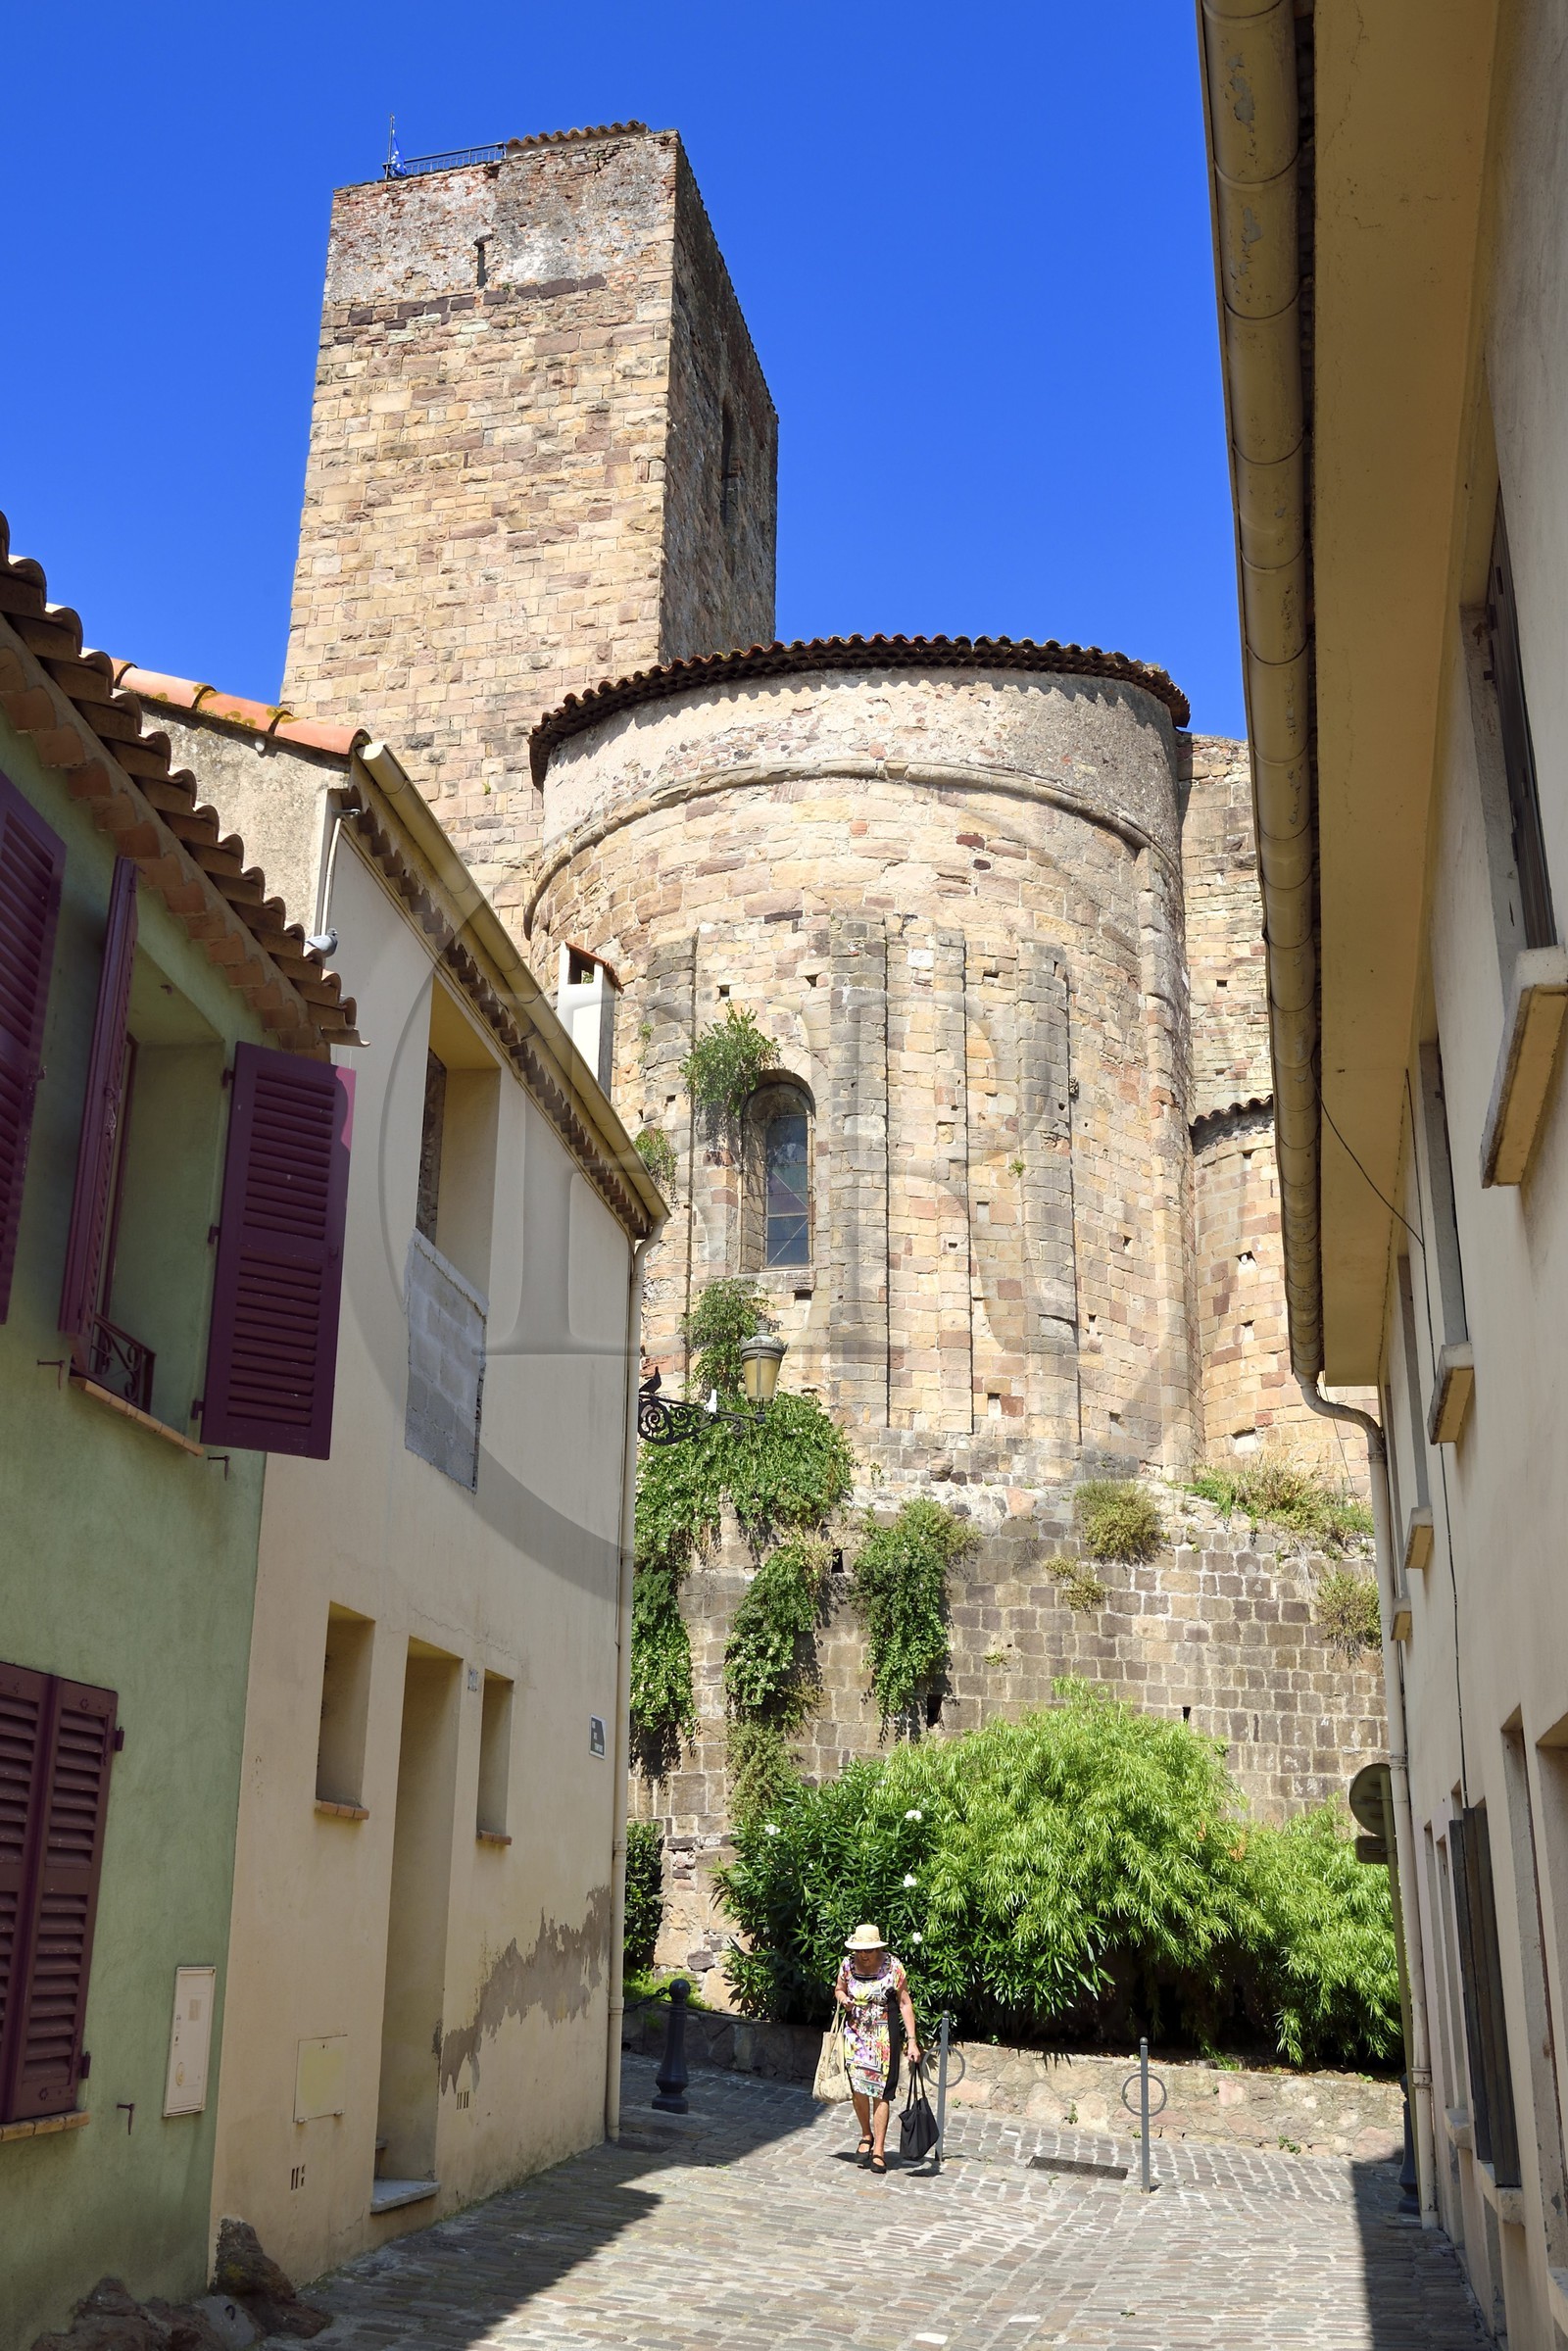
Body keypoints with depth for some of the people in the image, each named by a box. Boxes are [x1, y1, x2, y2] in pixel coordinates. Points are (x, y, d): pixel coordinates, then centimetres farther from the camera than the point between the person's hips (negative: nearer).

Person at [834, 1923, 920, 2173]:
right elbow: (838, 1990, 15)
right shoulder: (848, 1964, -3)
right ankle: (866, 2136, 18)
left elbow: (904, 2003, -7)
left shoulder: (893, 1967, -11)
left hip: (883, 2035, -2)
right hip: (855, 2032, 2)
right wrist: (844, 1999, -10)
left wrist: (912, 2040, -11)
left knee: (880, 2091, -4)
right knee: (857, 2087, -6)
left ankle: (879, 2150, 5)